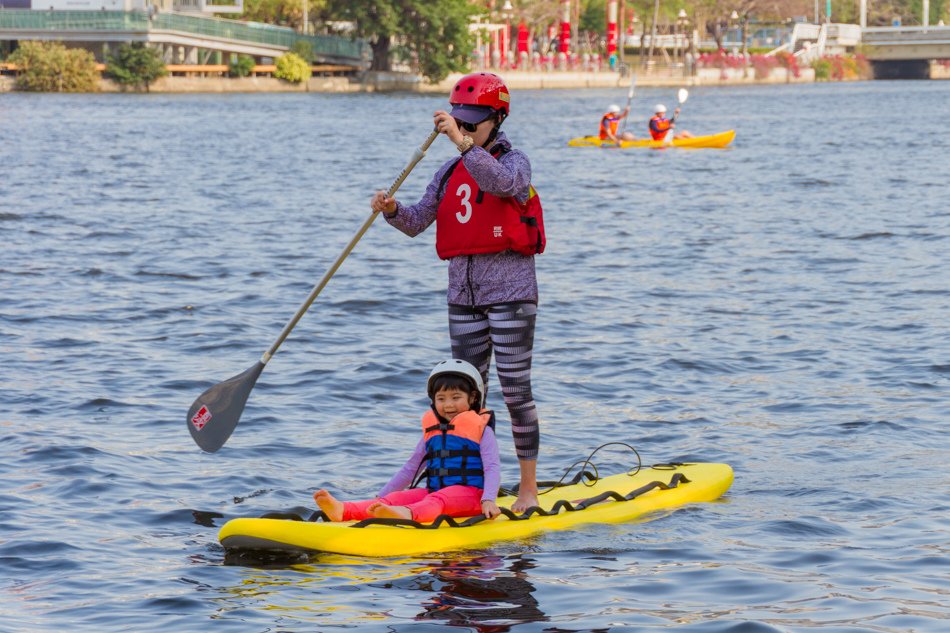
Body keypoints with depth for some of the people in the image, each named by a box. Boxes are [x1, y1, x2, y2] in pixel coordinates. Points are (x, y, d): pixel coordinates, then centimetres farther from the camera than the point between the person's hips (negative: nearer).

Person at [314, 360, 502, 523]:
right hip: (435, 492, 6)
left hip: (469, 493, -6)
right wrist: (380, 497, 21)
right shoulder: (431, 431, 20)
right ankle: (343, 511, -41)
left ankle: (407, 514, -71)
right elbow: (411, 468, 25)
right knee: (397, 497, -18)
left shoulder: (481, 429, 3)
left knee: (437, 501, -37)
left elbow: (492, 467, -7)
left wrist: (488, 500, -25)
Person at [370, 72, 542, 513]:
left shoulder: (515, 161, -5)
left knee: (515, 388, -5)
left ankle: (529, 489, 1)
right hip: (463, 290, 6)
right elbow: (418, 221, 7)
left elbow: (501, 181, -30)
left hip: (509, 288, -6)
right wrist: (392, 210, -15)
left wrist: (463, 142, -40)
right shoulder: (451, 171, 13)